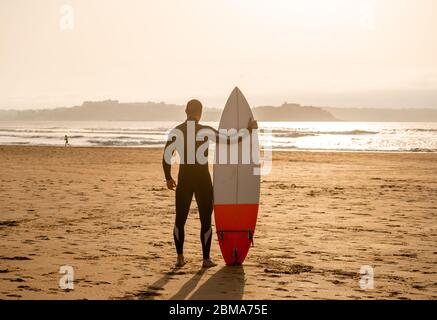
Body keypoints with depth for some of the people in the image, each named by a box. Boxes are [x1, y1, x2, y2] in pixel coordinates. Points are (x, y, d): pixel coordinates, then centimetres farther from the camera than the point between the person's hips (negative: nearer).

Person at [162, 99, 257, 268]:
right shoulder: (206, 130, -7)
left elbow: (166, 156, 0)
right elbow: (229, 141, -3)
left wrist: (168, 178, 11)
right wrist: (248, 130, 10)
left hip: (184, 179, 2)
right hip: (203, 179, -2)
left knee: (180, 219, 12)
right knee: (205, 220, 6)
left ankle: (180, 257, 10)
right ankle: (206, 258, 5)